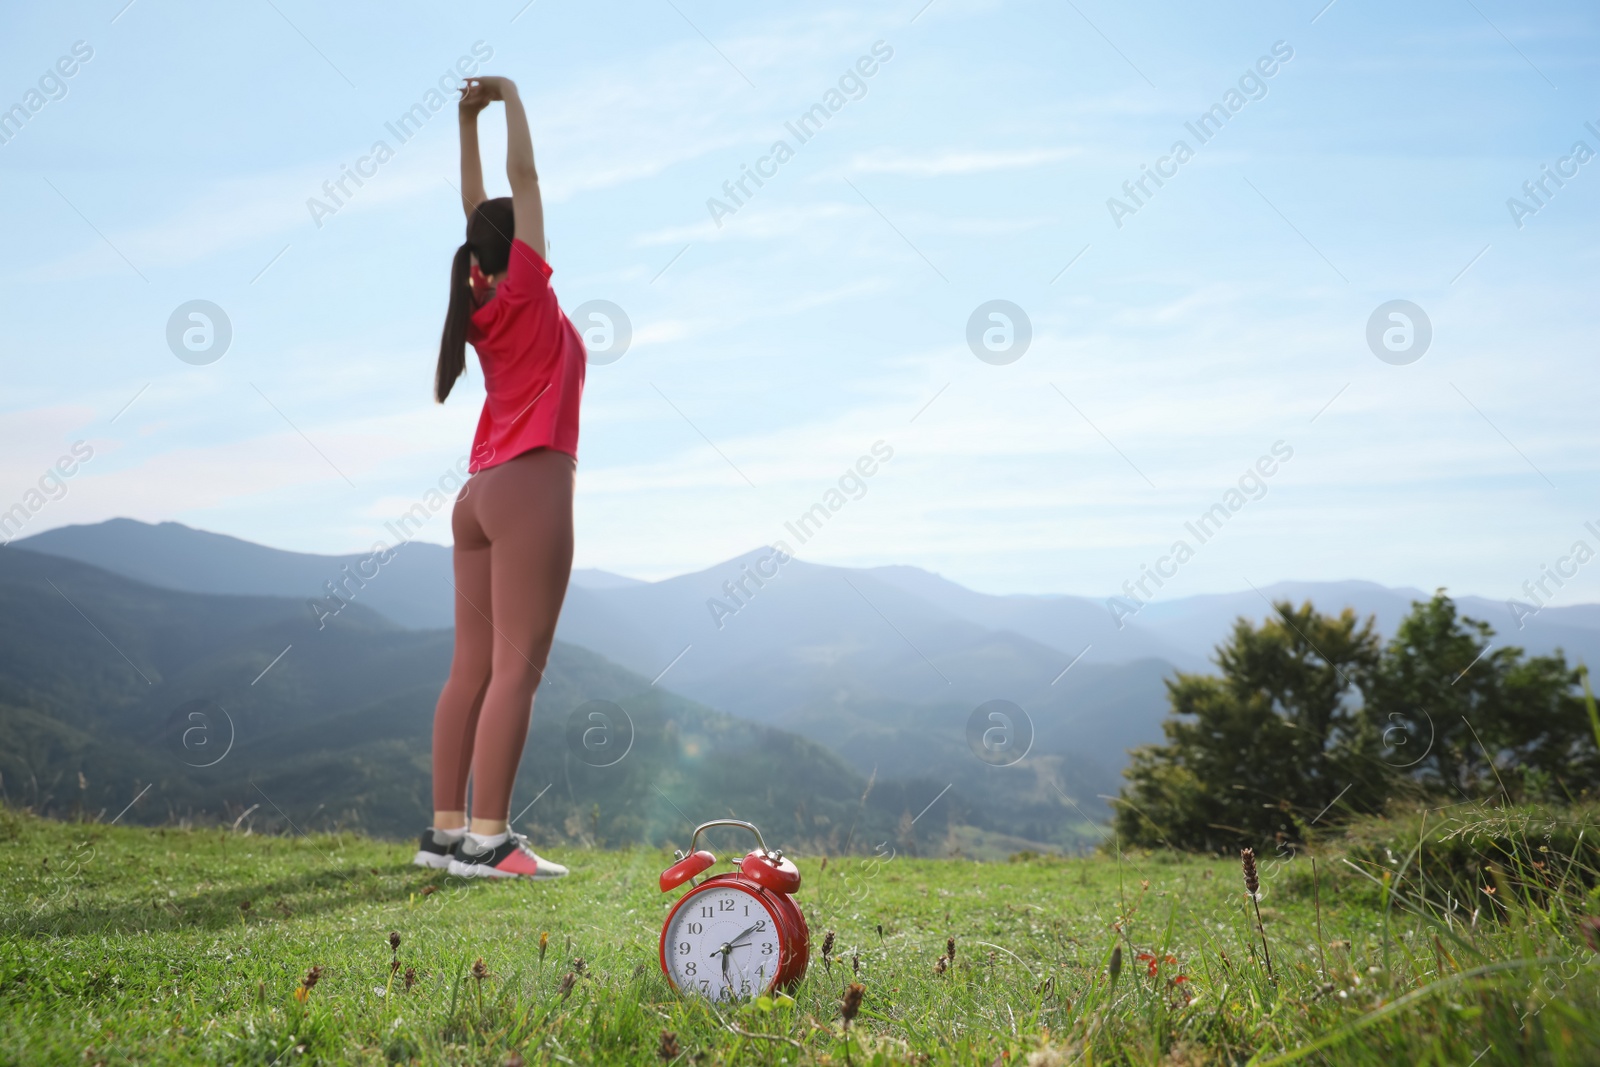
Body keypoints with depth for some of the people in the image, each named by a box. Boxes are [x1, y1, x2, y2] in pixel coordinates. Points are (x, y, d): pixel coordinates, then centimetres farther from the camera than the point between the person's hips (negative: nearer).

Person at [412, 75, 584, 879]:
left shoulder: (481, 301, 13)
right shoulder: (524, 294, -4)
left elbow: (477, 208, 24)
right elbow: (525, 177, -1)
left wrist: (468, 120, 27)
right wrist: (508, 98, 10)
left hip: (483, 494, 9)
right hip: (528, 488, -8)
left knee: (472, 668, 7)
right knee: (516, 668, -10)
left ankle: (446, 830, 10)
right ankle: (486, 838, -11)